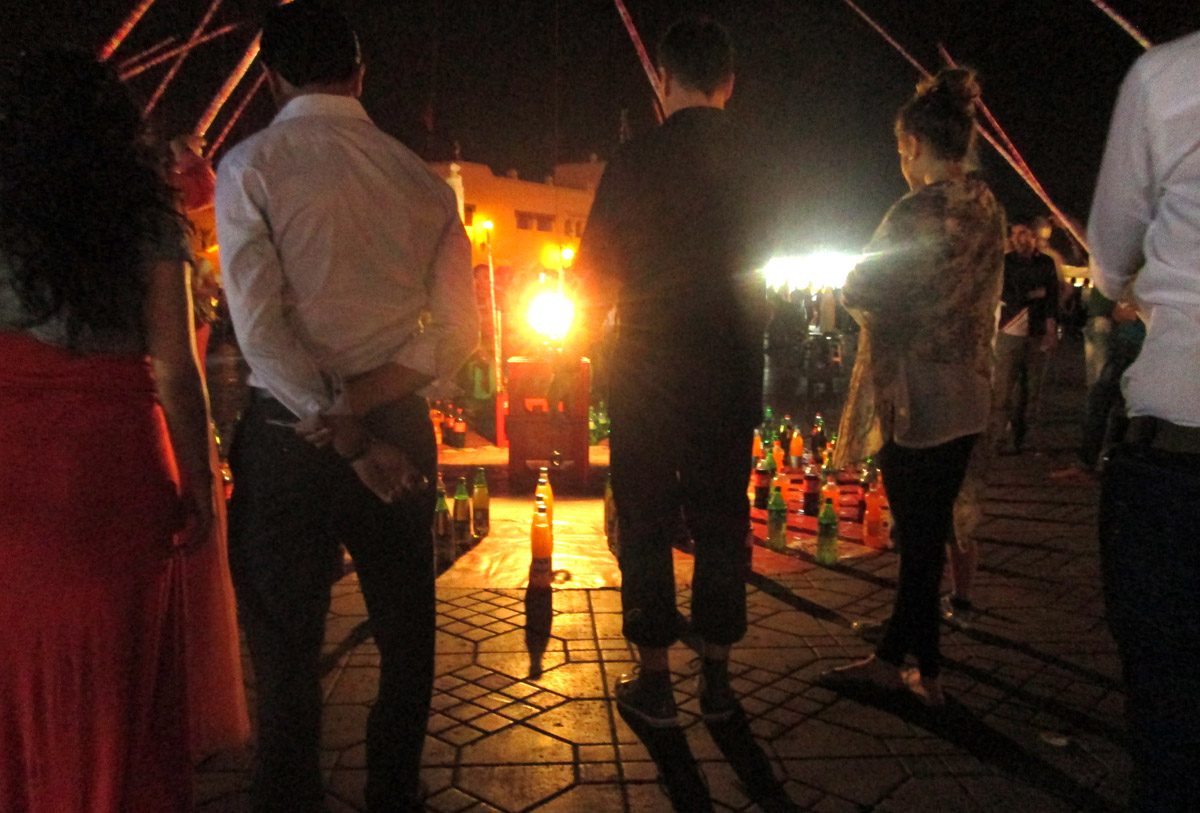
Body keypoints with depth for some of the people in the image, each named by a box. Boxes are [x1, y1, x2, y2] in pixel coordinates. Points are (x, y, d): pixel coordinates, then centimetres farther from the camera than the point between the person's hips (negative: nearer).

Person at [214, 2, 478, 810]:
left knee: (287, 642, 8)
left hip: (289, 430, -3)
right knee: (405, 630, 17)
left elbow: (261, 327, -14)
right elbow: (458, 333, -2)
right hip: (400, 429, 3)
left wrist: (342, 431, -11)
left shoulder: (251, 165, -3)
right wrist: (365, 401, -7)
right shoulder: (422, 177, 5)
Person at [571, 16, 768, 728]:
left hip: (649, 370, -3)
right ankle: (718, 679, 21)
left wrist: (587, 332, 16)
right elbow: (769, 272, 10)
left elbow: (597, 275, -4)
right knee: (722, 522, 12)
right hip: (733, 371, 4)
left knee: (646, 524, 7)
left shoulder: (637, 162, -10)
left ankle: (655, 683, 15)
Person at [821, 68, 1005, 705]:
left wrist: (845, 282, 7)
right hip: (968, 396, 8)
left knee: (918, 536, 3)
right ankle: (891, 656, 25)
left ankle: (927, 673, 15)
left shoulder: (918, 211, -16)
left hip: (916, 395, -8)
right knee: (929, 529, 13)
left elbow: (868, 292, -15)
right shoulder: (988, 209, 9)